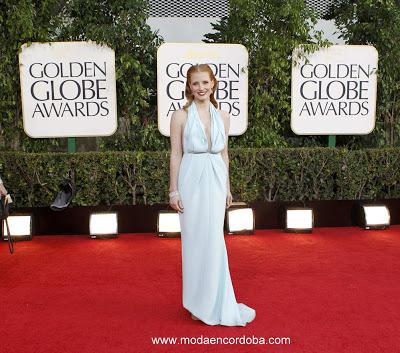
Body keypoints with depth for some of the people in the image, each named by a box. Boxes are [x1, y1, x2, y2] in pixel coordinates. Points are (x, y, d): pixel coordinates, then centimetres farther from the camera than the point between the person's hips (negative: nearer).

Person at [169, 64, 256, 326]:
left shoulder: (223, 117, 9)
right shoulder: (181, 116, -1)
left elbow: (224, 155, 13)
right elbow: (176, 155, -1)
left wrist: (227, 188, 13)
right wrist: (174, 191, -5)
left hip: (216, 181, 3)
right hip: (192, 180, -3)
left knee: (214, 241, 6)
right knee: (196, 241, 4)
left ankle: (213, 303, 23)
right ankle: (201, 302, 21)